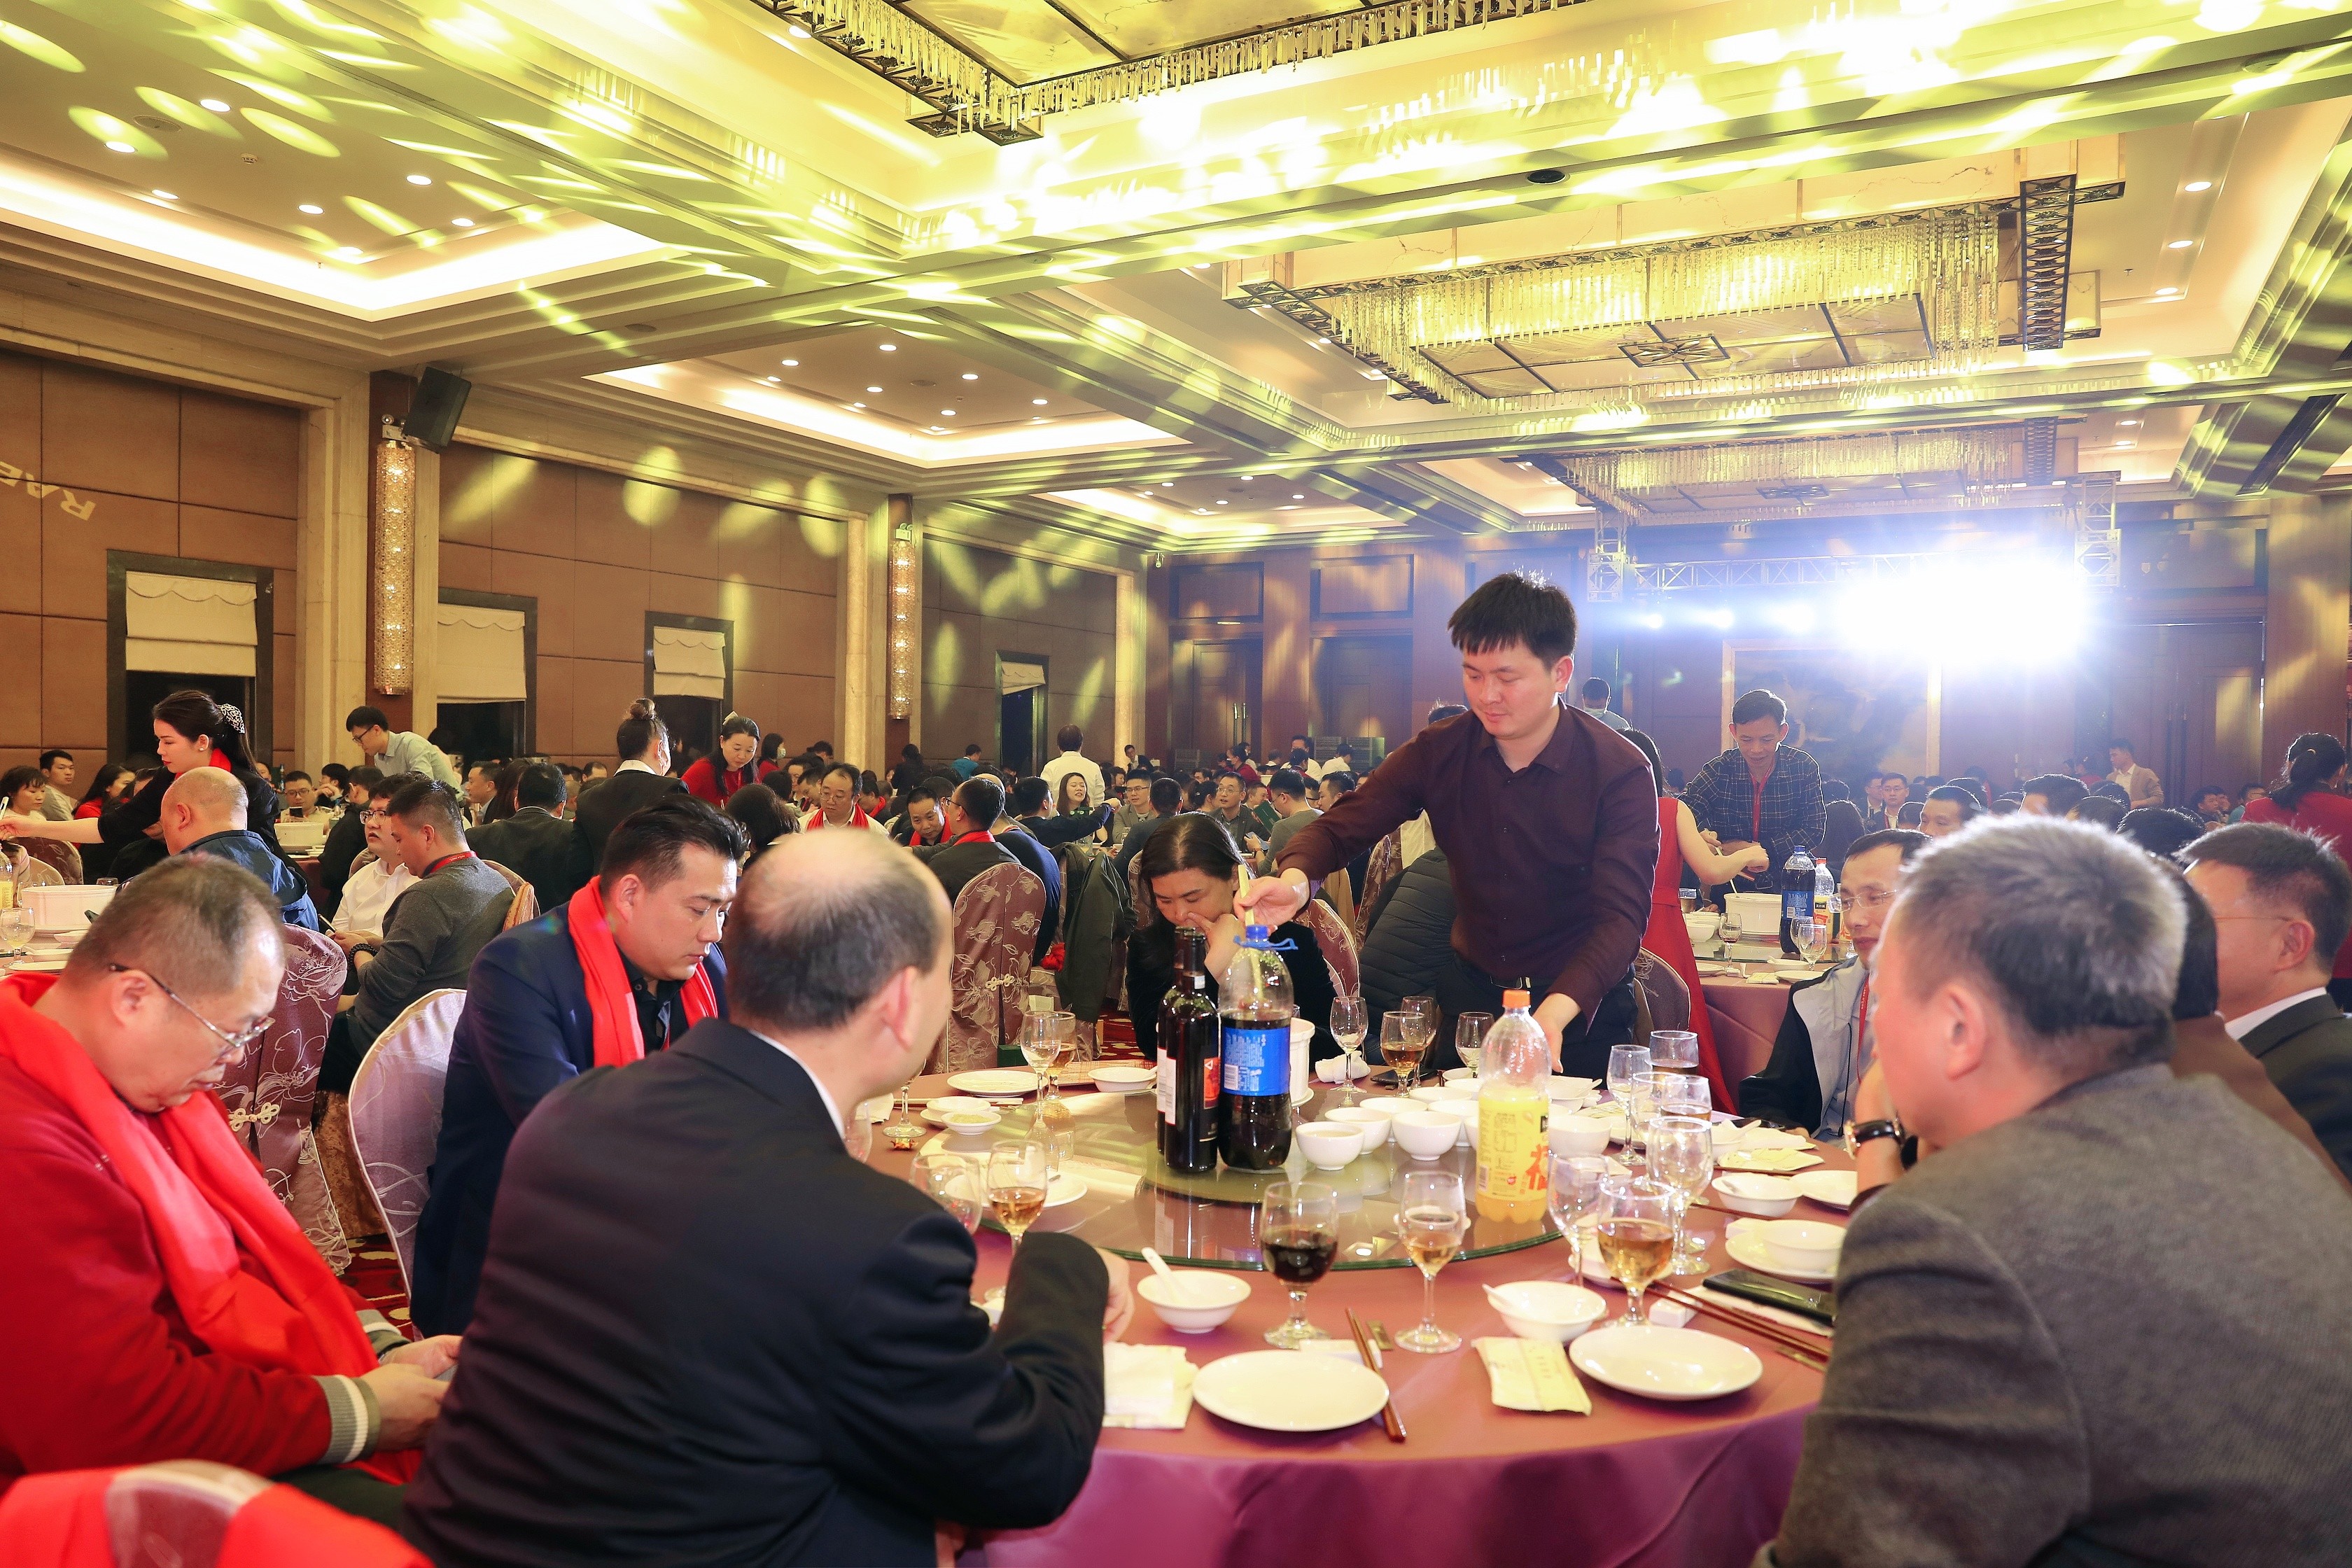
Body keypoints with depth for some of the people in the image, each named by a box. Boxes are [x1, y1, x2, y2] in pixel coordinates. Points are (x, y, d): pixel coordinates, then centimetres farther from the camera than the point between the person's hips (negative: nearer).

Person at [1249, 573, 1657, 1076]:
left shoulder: (1622, 773, -19)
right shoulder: (1438, 752, -9)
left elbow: (1621, 915, -26)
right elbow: (1340, 827, -10)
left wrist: (1556, 1012, -44)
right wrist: (1295, 879, -34)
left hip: (1580, 1002, -3)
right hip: (1473, 992, 3)